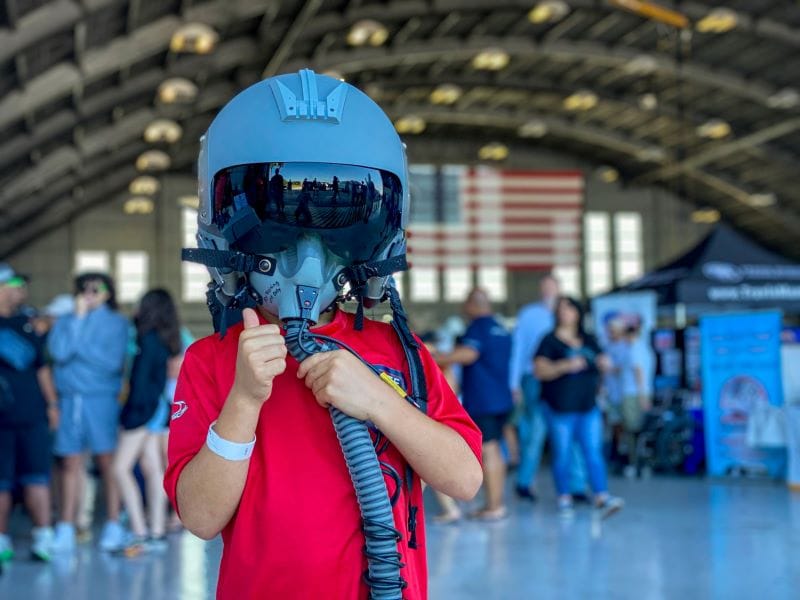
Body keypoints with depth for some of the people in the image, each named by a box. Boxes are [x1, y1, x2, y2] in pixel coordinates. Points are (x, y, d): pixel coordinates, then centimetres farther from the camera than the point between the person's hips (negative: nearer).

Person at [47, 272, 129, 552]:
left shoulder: (116, 323, 3)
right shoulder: (65, 322, 10)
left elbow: (112, 361, -8)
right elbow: (59, 352, -7)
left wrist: (80, 345, -8)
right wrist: (78, 319, -7)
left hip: (102, 400, -2)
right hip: (70, 400, 3)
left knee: (107, 463, -2)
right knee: (70, 465, 5)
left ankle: (113, 527, 3)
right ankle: (65, 530, 10)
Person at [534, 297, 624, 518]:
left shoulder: (589, 341, 12)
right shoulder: (550, 341, -2)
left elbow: (601, 363, 23)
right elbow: (540, 370, -13)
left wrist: (605, 364, -2)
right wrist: (566, 365, -26)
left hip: (588, 407, 4)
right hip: (560, 408, -4)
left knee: (594, 452, -3)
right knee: (562, 454, 1)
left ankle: (602, 497, -8)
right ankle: (564, 497, 9)